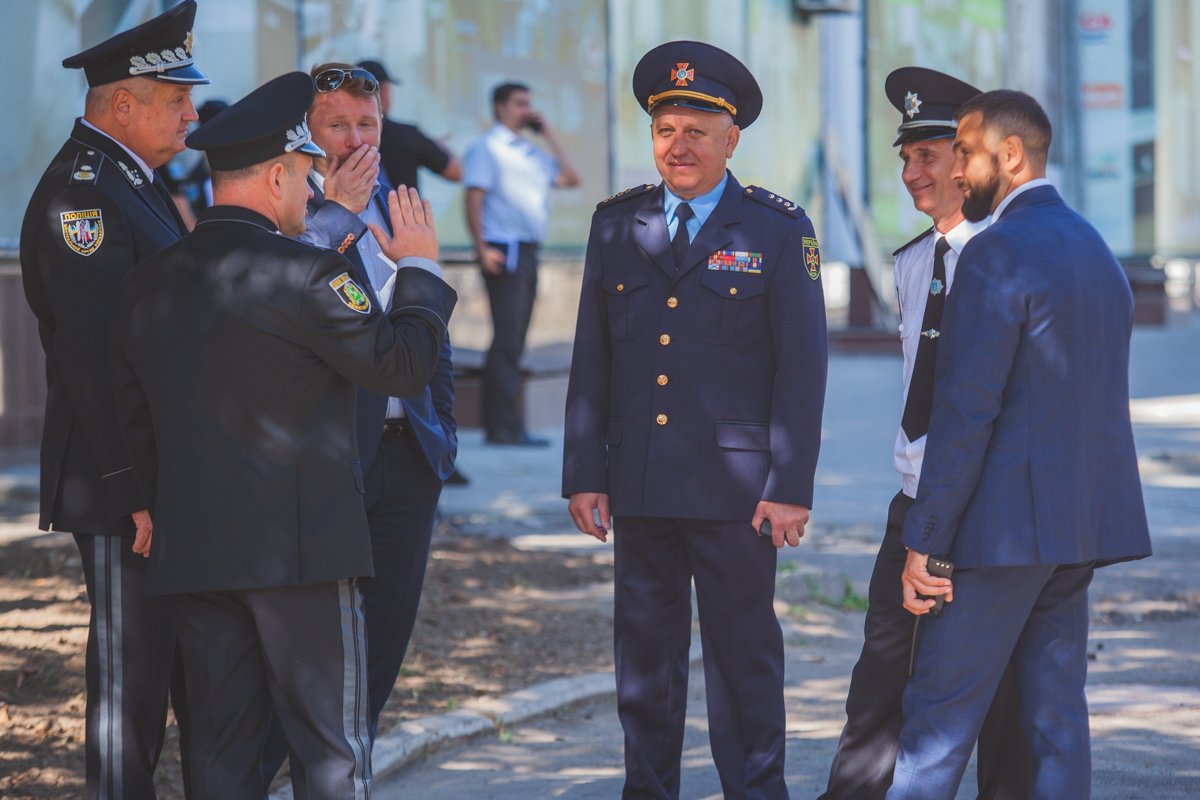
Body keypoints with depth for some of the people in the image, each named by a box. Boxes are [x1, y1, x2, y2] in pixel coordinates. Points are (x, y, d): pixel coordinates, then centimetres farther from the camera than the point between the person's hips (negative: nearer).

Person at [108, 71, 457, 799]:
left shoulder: (150, 282, 9)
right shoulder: (305, 275, -13)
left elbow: (132, 417, 14)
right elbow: (404, 364, -8)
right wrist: (419, 268, 6)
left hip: (191, 549, 6)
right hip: (301, 546, -6)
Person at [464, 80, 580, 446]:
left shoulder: (532, 152, 20)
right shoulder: (487, 148, -3)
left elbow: (571, 178, 15)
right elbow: (473, 199, -11)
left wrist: (548, 134, 13)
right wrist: (482, 248, -21)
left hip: (528, 252, 8)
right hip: (504, 252, -8)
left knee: (512, 343, 8)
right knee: (507, 340, -12)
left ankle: (496, 424, 11)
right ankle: (506, 426, -14)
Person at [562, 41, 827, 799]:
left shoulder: (778, 229, -1)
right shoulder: (618, 223, 9)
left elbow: (802, 365, -4)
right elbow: (591, 360, 10)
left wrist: (791, 487, -9)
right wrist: (584, 473, 4)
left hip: (735, 488, -3)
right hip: (640, 486, 3)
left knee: (744, 654, 2)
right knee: (645, 652, 9)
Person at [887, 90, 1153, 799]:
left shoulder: (997, 254, -13)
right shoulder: (1097, 249, 16)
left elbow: (965, 412, -18)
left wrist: (923, 541, -15)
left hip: (1006, 524, -9)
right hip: (1082, 522, 9)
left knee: (941, 714, -5)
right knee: (1057, 714, 9)